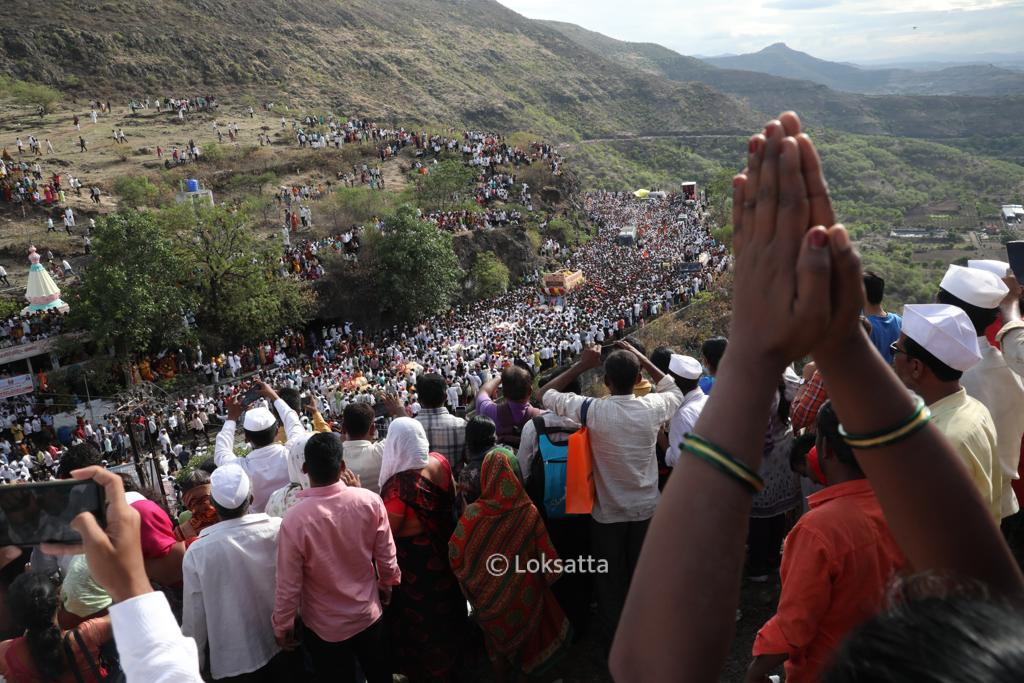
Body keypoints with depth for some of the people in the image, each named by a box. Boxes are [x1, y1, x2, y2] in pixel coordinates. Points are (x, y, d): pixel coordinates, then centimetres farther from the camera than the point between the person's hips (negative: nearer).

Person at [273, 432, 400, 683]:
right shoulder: (370, 501, -21)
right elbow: (387, 558, -9)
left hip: (325, 627, -1)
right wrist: (387, 585, 13)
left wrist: (282, 626, 1)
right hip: (369, 614, 2)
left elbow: (289, 584, -18)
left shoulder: (295, 519, -28)